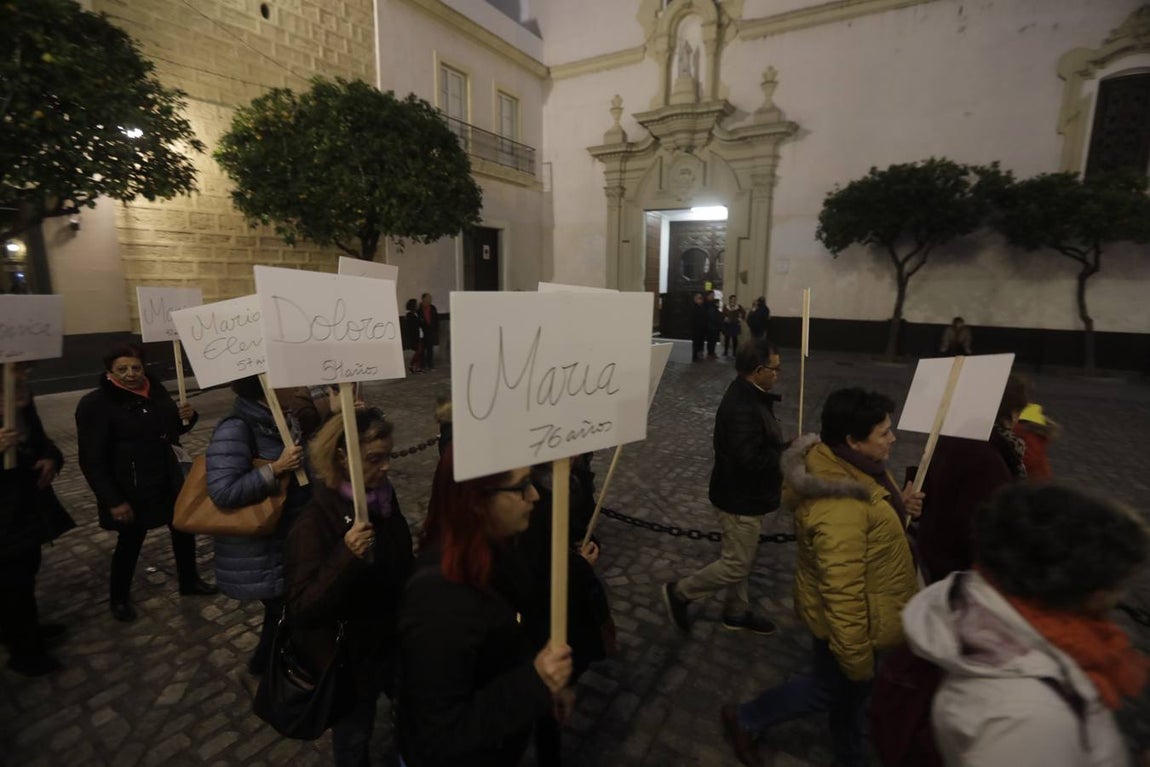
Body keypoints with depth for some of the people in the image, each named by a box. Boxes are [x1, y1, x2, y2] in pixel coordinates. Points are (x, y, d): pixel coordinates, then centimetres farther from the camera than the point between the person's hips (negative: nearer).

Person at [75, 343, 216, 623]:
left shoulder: (155, 389, -2)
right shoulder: (96, 404, -18)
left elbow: (172, 428, 13)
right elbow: (92, 460, -17)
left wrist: (186, 417, -10)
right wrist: (114, 500, -20)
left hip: (167, 479, 6)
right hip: (130, 489, -6)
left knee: (184, 528, 16)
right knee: (130, 541, 11)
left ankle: (189, 581, 38)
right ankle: (119, 598, 36)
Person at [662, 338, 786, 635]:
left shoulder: (749, 395, 4)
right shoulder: (742, 407, -30)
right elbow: (750, 460, -33)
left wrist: (786, 451, 2)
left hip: (747, 494, 10)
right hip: (741, 498, -10)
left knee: (741, 559, 23)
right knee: (736, 565, 4)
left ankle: (736, 612, 40)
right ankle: (678, 592, 18)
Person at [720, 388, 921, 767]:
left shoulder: (835, 461, -9)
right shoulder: (840, 507, -39)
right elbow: (842, 593, -32)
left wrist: (895, 504, -2)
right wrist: (857, 657, -22)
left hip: (855, 610, 8)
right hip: (848, 619, -8)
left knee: (851, 691, 28)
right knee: (831, 689, 17)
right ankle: (743, 719, 37)